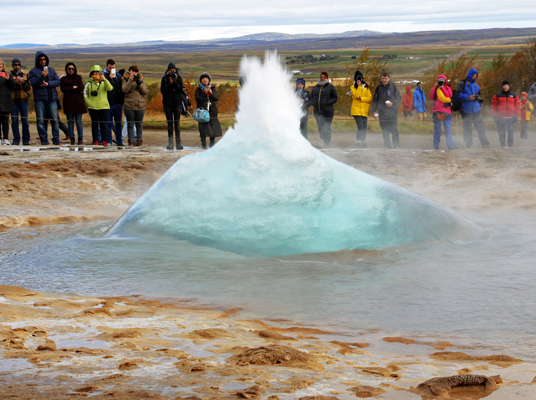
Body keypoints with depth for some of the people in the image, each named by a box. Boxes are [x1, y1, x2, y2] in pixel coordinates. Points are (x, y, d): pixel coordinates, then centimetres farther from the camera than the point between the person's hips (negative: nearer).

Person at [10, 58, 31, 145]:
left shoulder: (25, 75, 13)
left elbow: (29, 88, 6)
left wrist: (23, 82, -10)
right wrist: (16, 82, -15)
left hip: (23, 100, 1)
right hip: (13, 101, -1)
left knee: (25, 121, -1)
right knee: (14, 121, -2)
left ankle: (26, 140, 4)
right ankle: (16, 140, 4)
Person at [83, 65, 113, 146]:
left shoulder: (104, 82, 4)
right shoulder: (89, 83, 4)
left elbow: (110, 88, -15)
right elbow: (85, 94, 10)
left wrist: (104, 79, -25)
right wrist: (88, 102, -1)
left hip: (103, 106, 0)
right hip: (92, 107, 0)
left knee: (103, 124, 1)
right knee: (94, 124, 1)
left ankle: (104, 140, 7)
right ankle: (95, 140, 5)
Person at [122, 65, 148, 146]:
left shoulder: (141, 80, 10)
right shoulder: (126, 80, 6)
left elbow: (145, 91, -4)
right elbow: (124, 90, -12)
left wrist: (138, 82, -15)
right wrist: (130, 81, -20)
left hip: (140, 106, 1)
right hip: (129, 106, -1)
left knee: (139, 124, 6)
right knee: (130, 124, 3)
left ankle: (140, 140, 11)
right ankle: (131, 141, 8)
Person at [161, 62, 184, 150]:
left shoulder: (179, 78, 4)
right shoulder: (164, 79, 3)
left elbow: (180, 90, -4)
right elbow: (162, 90, -5)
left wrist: (175, 82, -16)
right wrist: (170, 83, -14)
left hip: (177, 103, 0)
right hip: (167, 104, 0)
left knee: (177, 123, -4)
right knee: (170, 123, 3)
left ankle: (178, 142, -5)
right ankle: (170, 143, 4)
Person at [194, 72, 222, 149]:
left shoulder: (212, 88, 13)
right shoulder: (198, 89, 6)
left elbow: (216, 98, 3)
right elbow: (197, 98, -7)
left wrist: (211, 93, -15)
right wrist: (204, 93, -18)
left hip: (212, 110, 2)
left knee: (213, 127, -1)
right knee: (203, 128, -6)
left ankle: (212, 144, 8)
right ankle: (203, 144, 0)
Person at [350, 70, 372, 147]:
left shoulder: (366, 87, 13)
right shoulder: (353, 87, 4)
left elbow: (370, 98, 4)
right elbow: (357, 95, -14)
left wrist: (361, 98, -10)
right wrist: (359, 86, -11)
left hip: (364, 111, 4)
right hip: (356, 110, -4)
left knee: (364, 128, 3)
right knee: (360, 127, -17)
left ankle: (362, 141, 14)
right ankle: (358, 141, -12)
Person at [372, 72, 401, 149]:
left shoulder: (393, 86, 3)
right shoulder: (379, 88, 11)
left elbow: (399, 97, 6)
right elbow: (375, 100, 16)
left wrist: (393, 103, -12)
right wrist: (374, 111, 10)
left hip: (392, 111, -3)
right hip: (382, 112, 3)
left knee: (394, 129, -8)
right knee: (385, 130, 1)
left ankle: (396, 145, -4)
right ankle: (387, 145, 5)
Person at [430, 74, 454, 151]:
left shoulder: (448, 88, 8)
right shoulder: (435, 88, 14)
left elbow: (449, 95, -11)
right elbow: (431, 97, -2)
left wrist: (442, 88, -8)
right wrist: (435, 87, -2)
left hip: (446, 111, -3)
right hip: (436, 111, 3)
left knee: (447, 129, -7)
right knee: (436, 130, 5)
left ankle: (450, 146, -8)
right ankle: (436, 146, 9)